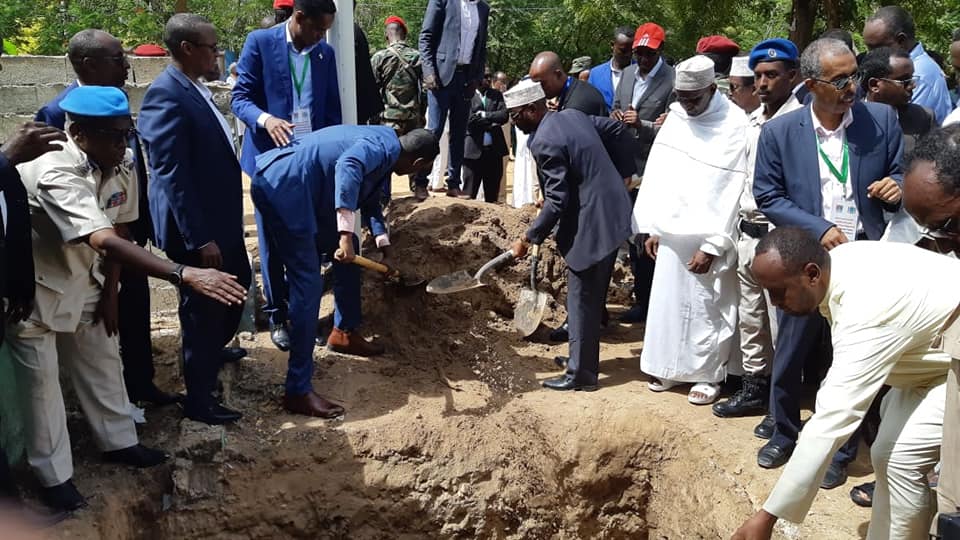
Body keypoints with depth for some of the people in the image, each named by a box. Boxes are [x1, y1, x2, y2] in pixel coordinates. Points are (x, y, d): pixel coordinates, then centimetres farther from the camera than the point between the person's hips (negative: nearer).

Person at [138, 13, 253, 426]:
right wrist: (200, 239, -25)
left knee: (237, 285, 25)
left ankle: (212, 352, 49)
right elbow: (172, 175, -24)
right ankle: (198, 401, 22)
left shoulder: (195, 88, 9)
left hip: (221, 218, 9)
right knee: (202, 308, 4)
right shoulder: (166, 95, -21)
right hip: (197, 227, -9)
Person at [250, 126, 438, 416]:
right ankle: (298, 391, -8)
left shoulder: (382, 147, 18)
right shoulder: (383, 146, -13)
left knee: (349, 250, 22)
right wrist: (345, 234, -38)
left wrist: (384, 244, 36)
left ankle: (344, 333, 36)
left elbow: (370, 200, 35)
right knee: (308, 285, -12)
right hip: (280, 187, -11)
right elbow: (347, 167, -35)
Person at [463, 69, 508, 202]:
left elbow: (504, 115, 0)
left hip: (494, 149, 5)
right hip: (474, 150, -5)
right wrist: (492, 122, -6)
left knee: (492, 194, 10)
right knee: (469, 193, 0)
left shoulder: (496, 95, 13)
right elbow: (469, 120, -13)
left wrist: (484, 115, -9)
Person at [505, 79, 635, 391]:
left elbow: (557, 201, -21)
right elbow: (617, 130, 18)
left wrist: (529, 239, -12)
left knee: (581, 300, 0)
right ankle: (583, 356, 33)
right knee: (592, 296, 20)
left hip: (591, 226, -10)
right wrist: (622, 172, 22)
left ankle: (581, 374, 7)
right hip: (612, 215, 10)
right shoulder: (572, 115, 8)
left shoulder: (544, 142, -19)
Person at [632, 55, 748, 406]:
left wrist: (712, 245, -15)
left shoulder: (736, 124, -12)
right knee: (667, 301, 12)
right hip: (670, 231, 6)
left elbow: (733, 190, -14)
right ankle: (670, 366, 27)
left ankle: (709, 374, 17)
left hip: (709, 236, -5)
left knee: (707, 308, 2)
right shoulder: (675, 116, 6)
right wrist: (650, 227, 4)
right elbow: (656, 175, 7)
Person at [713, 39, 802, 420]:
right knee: (750, 318, 16)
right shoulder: (752, 121, 12)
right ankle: (754, 388, 28)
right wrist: (742, 226, 15)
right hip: (748, 232, 8)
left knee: (782, 323, 0)